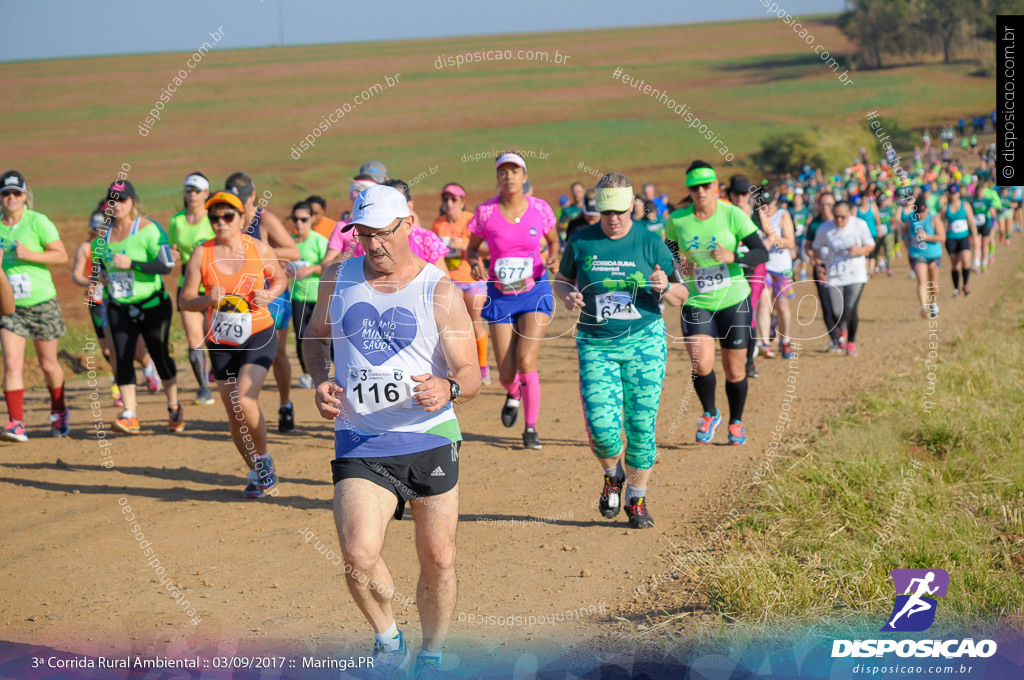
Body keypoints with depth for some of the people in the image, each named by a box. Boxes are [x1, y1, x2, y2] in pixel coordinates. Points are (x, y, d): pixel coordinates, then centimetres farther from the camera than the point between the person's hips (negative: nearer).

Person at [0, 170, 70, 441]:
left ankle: (59, 412, 35)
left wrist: (29, 255, -20)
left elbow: (62, 255, -9)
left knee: (48, 365, 11)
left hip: (42, 304, -2)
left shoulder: (38, 222, -7)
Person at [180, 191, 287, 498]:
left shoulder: (259, 249, -3)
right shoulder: (201, 254, -3)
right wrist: (208, 299, -22)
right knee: (233, 414, 4)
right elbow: (185, 300, -1)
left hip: (259, 336, -2)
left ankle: (264, 459, 2)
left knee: (245, 401, -21)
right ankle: (256, 472, 24)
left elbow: (280, 278, 13)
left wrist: (269, 295, -8)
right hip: (221, 342, 3)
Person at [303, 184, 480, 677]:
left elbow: (471, 373, -7)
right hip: (360, 444, 1)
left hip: (430, 441, -1)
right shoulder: (339, 276, 6)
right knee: (358, 555, -17)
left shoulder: (439, 290, -4)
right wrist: (321, 381, 3)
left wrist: (448, 389, -30)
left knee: (438, 562, 6)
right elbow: (316, 336, 23)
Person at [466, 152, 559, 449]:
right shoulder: (485, 212, -8)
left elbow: (553, 240, 13)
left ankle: (531, 428, 1)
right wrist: (475, 265, -15)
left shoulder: (540, 209, -5)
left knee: (526, 361, -17)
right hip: (500, 296, 1)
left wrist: (553, 256, -8)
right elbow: (471, 249, 7)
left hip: (534, 292, -1)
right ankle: (513, 394, 40)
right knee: (506, 373, 1)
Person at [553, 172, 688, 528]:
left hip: (644, 341, 0)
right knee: (602, 428, -11)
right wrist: (568, 295, -7)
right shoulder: (581, 242, 2)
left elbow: (681, 297, 6)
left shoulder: (650, 242, 0)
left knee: (641, 426, -1)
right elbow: (560, 280, 16)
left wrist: (665, 288, -17)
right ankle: (613, 475, 23)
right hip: (596, 344, 0)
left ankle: (636, 501, 19)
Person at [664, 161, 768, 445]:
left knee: (734, 370, 6)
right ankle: (710, 413, 11)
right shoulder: (677, 220, -3)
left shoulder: (733, 214, -9)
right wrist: (678, 265, -9)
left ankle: (736, 422, 32)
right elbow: (668, 255, 14)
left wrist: (733, 257, -26)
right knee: (700, 364, -18)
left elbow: (762, 253, -9)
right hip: (696, 303, 1)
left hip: (734, 300, -1)